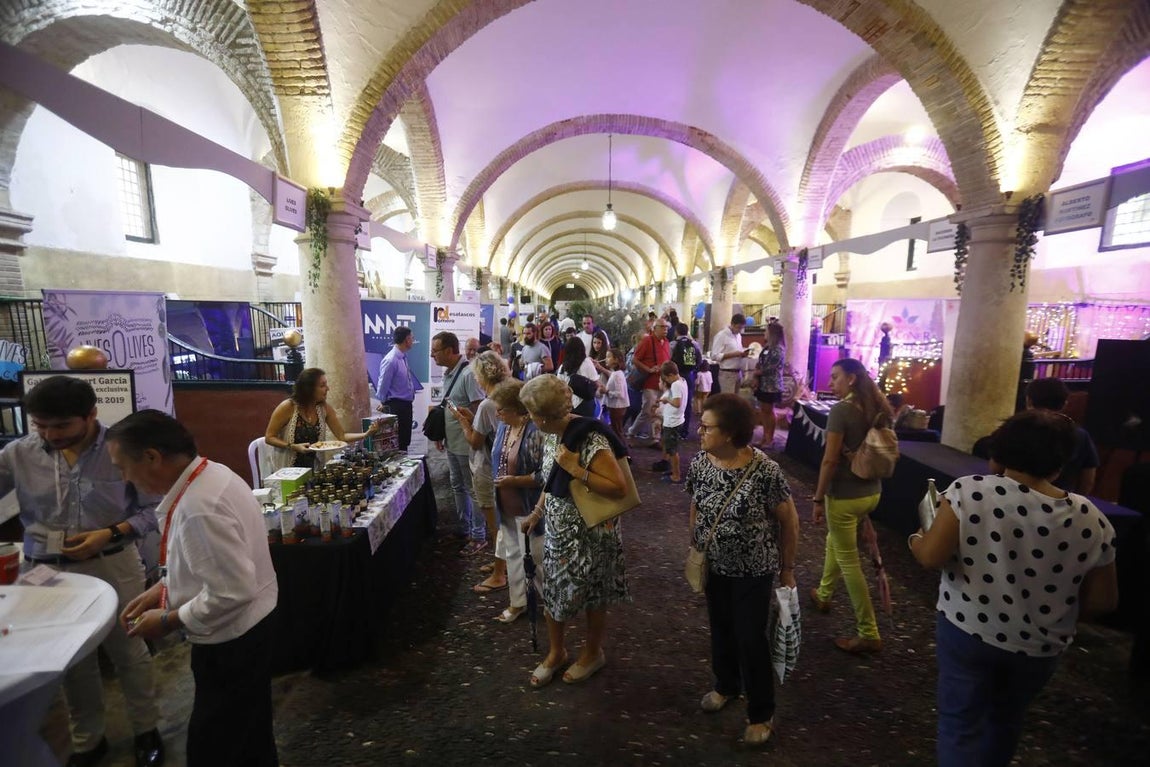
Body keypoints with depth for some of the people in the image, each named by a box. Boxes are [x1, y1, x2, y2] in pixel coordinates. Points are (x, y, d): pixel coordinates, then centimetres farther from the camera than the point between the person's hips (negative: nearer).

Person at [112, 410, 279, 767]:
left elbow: (232, 593, -30)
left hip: (230, 640, -9)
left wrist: (168, 621, -16)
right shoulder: (210, 474, -3)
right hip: (246, 627, 9)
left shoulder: (200, 509, -32)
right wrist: (162, 588, 6)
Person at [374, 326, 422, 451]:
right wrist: (384, 405, -3)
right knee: (397, 443, -1)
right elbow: (382, 386, -13)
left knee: (405, 441, 16)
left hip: (406, 405, 8)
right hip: (396, 406, -8)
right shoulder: (390, 360, -19)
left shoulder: (404, 357, 8)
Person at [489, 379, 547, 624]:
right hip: (507, 507, 8)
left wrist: (515, 481, -25)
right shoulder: (503, 427, 2)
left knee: (534, 558, 7)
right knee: (513, 555, 20)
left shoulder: (534, 432, -24)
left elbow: (545, 475, -22)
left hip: (528, 509, -8)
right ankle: (517, 602, 37)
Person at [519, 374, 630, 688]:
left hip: (589, 534, -7)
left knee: (590, 595, 14)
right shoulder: (553, 435, -3)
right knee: (553, 591, 18)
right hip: (557, 528, 7)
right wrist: (537, 513, 16)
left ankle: (593, 653, 40)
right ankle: (556, 652, 41)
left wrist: (576, 468, -31)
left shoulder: (590, 440, -28)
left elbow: (620, 488, -28)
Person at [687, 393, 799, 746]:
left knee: (751, 638, 7)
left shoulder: (765, 471, -25)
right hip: (713, 566, 5)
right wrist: (694, 550, 9)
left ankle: (761, 713, 31)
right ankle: (726, 685, 48)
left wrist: (787, 568, -4)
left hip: (753, 570, -4)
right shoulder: (699, 464, -10)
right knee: (720, 629, 21)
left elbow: (789, 520, -12)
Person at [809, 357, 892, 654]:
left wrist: (818, 498, -12)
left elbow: (830, 460, -21)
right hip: (872, 491, 9)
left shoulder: (841, 410, -20)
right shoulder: (880, 410, 4)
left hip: (845, 495, -9)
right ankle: (824, 595, 45)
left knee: (849, 562, 3)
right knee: (835, 542, 27)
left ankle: (869, 634, 11)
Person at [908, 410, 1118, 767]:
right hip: (1040, 646, 4)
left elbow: (931, 557, -23)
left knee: (961, 723, 15)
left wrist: (916, 540, -2)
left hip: (967, 630, -3)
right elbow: (1103, 600, -2)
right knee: (1005, 720, 29)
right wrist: (1056, 611, 16)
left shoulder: (970, 491, -21)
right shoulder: (1091, 520, -10)